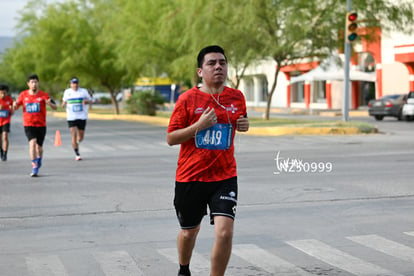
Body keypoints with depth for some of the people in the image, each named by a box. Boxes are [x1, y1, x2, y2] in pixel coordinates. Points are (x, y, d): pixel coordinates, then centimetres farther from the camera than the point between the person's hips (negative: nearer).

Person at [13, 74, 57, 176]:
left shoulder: (43, 95, -5)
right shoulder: (23, 95, 0)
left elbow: (55, 107, -6)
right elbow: (15, 108, 10)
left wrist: (50, 103, -28)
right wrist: (15, 105, -14)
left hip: (41, 125, 0)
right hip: (28, 124, 0)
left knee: (39, 147, 9)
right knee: (32, 142, -21)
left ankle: (39, 159, 44)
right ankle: (34, 167, -18)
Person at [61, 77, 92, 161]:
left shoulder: (83, 91, 3)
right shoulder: (67, 92, 7)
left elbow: (90, 101, 9)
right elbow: (64, 101, 19)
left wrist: (86, 101, -15)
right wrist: (63, 104, -5)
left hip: (82, 117, 1)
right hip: (71, 117, 0)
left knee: (81, 137, 5)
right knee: (74, 134, -13)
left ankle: (76, 143, 41)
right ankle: (77, 155, -7)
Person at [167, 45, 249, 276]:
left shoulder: (237, 97, 3)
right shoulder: (188, 98, -6)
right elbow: (171, 138, -6)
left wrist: (245, 125, 0)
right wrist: (199, 125, -20)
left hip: (224, 177, 1)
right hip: (190, 177, -1)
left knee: (225, 232, -17)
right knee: (189, 231, 16)